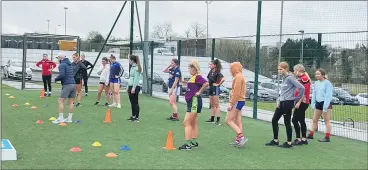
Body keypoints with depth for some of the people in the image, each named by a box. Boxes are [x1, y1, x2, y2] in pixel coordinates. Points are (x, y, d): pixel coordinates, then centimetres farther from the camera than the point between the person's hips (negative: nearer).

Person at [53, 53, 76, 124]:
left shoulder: (62, 65, -7)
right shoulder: (70, 64, 19)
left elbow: (62, 75, -19)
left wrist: (56, 79, -1)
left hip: (67, 85, -8)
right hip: (73, 84, 8)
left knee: (60, 101, -5)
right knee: (70, 102, 10)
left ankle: (60, 118, -8)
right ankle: (70, 118, 12)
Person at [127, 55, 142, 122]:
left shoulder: (136, 67, -14)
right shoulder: (132, 67, 15)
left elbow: (136, 78, -19)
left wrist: (133, 88, -22)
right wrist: (128, 87, 21)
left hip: (135, 87, -9)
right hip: (131, 86, 9)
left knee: (135, 103, -6)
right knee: (132, 102, 13)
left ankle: (137, 118, -2)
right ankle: (133, 116, 21)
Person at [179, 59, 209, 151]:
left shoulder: (197, 77, -16)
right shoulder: (193, 77, 13)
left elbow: (206, 83, -31)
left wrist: (199, 92, -21)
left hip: (194, 101, -11)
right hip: (191, 101, 11)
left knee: (187, 123, -11)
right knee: (193, 123, 16)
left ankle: (188, 144, -10)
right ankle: (194, 142, 25)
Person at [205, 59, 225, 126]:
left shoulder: (217, 73, -16)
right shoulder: (210, 72, 9)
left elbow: (223, 79, -30)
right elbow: (208, 78, 28)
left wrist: (218, 84, -19)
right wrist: (209, 83, 11)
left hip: (215, 89, -9)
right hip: (211, 88, 9)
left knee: (216, 105, -7)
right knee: (212, 105, 15)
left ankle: (218, 121, -5)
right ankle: (212, 119, 24)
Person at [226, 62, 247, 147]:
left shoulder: (238, 77, -15)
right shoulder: (240, 77, 17)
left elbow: (236, 92, -21)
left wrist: (231, 104, -20)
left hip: (237, 101, -10)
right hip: (240, 101, 10)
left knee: (228, 121, -9)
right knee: (238, 121, 10)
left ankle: (241, 137, -15)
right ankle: (238, 140, 12)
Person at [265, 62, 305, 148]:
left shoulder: (290, 78, -15)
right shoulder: (284, 78, 12)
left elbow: (301, 88, -22)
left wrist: (297, 98, -10)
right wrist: (278, 100, 9)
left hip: (288, 103, -9)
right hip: (282, 103, 9)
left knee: (287, 122, -1)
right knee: (274, 120, 11)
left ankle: (289, 143, 10)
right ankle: (275, 140, 21)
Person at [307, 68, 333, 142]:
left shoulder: (327, 83, -11)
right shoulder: (316, 83, 11)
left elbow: (328, 95, -15)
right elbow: (314, 94, 17)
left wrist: (325, 106, -20)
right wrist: (313, 103, 8)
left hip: (325, 103, -8)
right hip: (318, 103, 8)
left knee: (327, 121, -3)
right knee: (314, 120, 14)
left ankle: (327, 137, -1)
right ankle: (311, 134, 24)